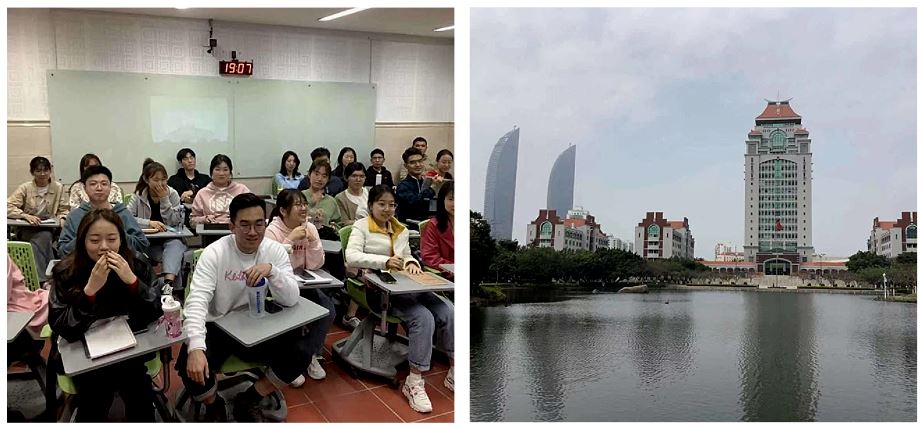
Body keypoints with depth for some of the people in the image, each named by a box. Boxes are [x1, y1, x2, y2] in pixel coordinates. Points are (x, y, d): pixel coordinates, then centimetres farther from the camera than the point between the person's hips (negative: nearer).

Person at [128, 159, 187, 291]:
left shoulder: (172, 194, 3)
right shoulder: (138, 196, 3)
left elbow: (175, 222, -5)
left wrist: (164, 199, -11)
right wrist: (149, 223, -23)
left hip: (170, 239, 0)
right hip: (148, 242, 0)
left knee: (175, 244, -36)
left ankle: (168, 283, -53)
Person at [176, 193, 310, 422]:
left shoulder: (275, 251, -9)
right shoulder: (214, 253, -16)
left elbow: (291, 300, -15)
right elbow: (197, 300, -27)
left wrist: (272, 270, -34)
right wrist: (196, 347, -43)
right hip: (216, 327, -2)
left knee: (299, 358, -15)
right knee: (192, 367, -27)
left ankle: (248, 401, 12)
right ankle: (214, 406, 10)